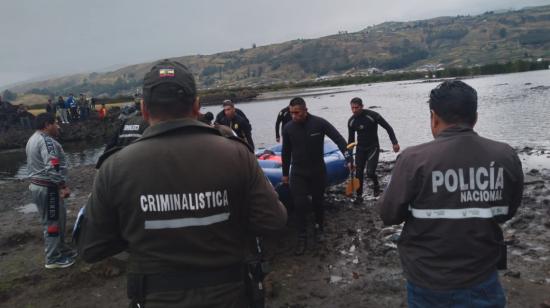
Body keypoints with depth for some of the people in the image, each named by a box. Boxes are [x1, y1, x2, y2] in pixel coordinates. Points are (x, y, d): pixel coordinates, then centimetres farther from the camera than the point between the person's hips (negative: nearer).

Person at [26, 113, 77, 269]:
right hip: (48, 188, -11)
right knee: (52, 222, 0)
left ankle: (61, 249, 33)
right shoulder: (46, 141, -18)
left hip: (37, 185, 11)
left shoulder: (33, 139, 17)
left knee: (59, 218, 20)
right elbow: (52, 168, -27)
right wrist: (63, 186, -20)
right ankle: (53, 259, 9)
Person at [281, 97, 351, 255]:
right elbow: (286, 153, 4)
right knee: (300, 204, -8)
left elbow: (339, 139, -14)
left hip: (318, 170, 0)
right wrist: (285, 173, 10)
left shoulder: (319, 123, -15)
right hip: (298, 172, 0)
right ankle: (302, 237, 4)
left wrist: (348, 157, -27)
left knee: (318, 201, 12)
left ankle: (319, 228, 36)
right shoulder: (288, 128, -8)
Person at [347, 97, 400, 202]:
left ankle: (376, 184, 18)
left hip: (373, 147, -4)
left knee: (370, 172, -16)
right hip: (360, 149, 4)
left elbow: (388, 128, -9)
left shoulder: (372, 115, -18)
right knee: (358, 173, 1)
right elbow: (351, 139, 6)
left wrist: (395, 142, -17)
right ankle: (359, 196, 16)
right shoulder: (351, 121, -4)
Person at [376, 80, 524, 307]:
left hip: (428, 280, -1)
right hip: (482, 278, 2)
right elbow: (507, 212, 4)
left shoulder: (414, 159, -23)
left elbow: (389, 214, -12)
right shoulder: (506, 156, -11)